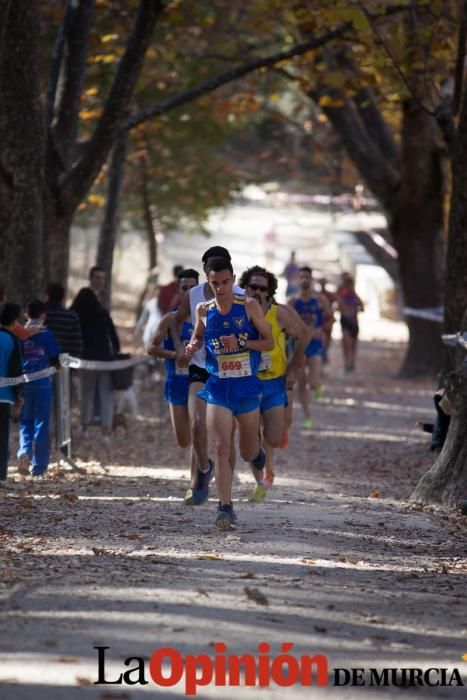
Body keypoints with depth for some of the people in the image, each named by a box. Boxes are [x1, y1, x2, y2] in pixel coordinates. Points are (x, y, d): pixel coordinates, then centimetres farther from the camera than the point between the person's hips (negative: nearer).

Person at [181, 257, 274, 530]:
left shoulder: (249, 306, -6)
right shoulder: (204, 310, 1)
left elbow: (269, 342, -4)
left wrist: (240, 343, -19)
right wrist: (192, 348, -4)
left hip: (247, 387, 0)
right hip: (218, 388, 0)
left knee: (249, 453, 13)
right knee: (223, 449, -13)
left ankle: (257, 452, 51)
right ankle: (226, 508, -11)